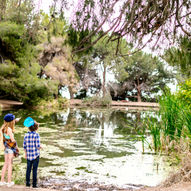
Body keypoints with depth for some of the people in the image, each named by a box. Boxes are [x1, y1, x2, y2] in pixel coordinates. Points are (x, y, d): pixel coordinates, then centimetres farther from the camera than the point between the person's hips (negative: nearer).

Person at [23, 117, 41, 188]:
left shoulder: (26, 135, 1)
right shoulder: (36, 135, -13)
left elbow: (24, 146, 5)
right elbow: (38, 145, -17)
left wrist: (25, 154, 16)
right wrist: (40, 147, 6)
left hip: (29, 155, 4)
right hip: (35, 155, -4)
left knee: (28, 169, 13)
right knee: (35, 170, 3)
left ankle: (27, 183, 17)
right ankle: (34, 184, 7)